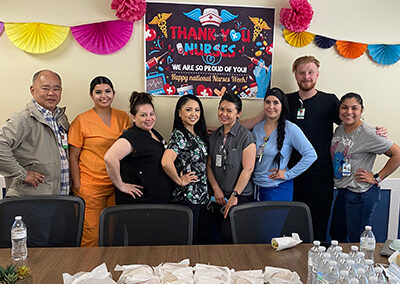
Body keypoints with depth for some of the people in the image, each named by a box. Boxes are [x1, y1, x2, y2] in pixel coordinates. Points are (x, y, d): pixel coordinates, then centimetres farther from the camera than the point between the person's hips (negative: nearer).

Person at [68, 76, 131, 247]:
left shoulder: (123, 117, 7)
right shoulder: (82, 120, -3)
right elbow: (73, 157, 0)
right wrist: (77, 186, -7)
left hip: (117, 185, 3)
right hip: (90, 187, -3)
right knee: (91, 235, -1)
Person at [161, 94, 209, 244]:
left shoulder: (198, 133, 10)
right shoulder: (179, 135, -16)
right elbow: (166, 162, -31)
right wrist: (179, 181, -17)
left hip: (201, 195, 8)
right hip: (186, 196, -8)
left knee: (203, 237, 16)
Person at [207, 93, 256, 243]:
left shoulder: (246, 136, -8)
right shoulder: (214, 136, 9)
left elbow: (248, 169, -12)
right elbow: (209, 165, 9)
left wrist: (234, 195, -14)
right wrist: (216, 189, -4)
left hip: (240, 197, -5)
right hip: (219, 197, 5)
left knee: (228, 236, -10)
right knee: (220, 234, 10)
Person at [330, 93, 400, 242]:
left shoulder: (367, 133, -16)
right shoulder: (339, 129, 6)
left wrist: (377, 178, -13)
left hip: (361, 194, -8)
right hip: (342, 191, 8)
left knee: (357, 241, 4)